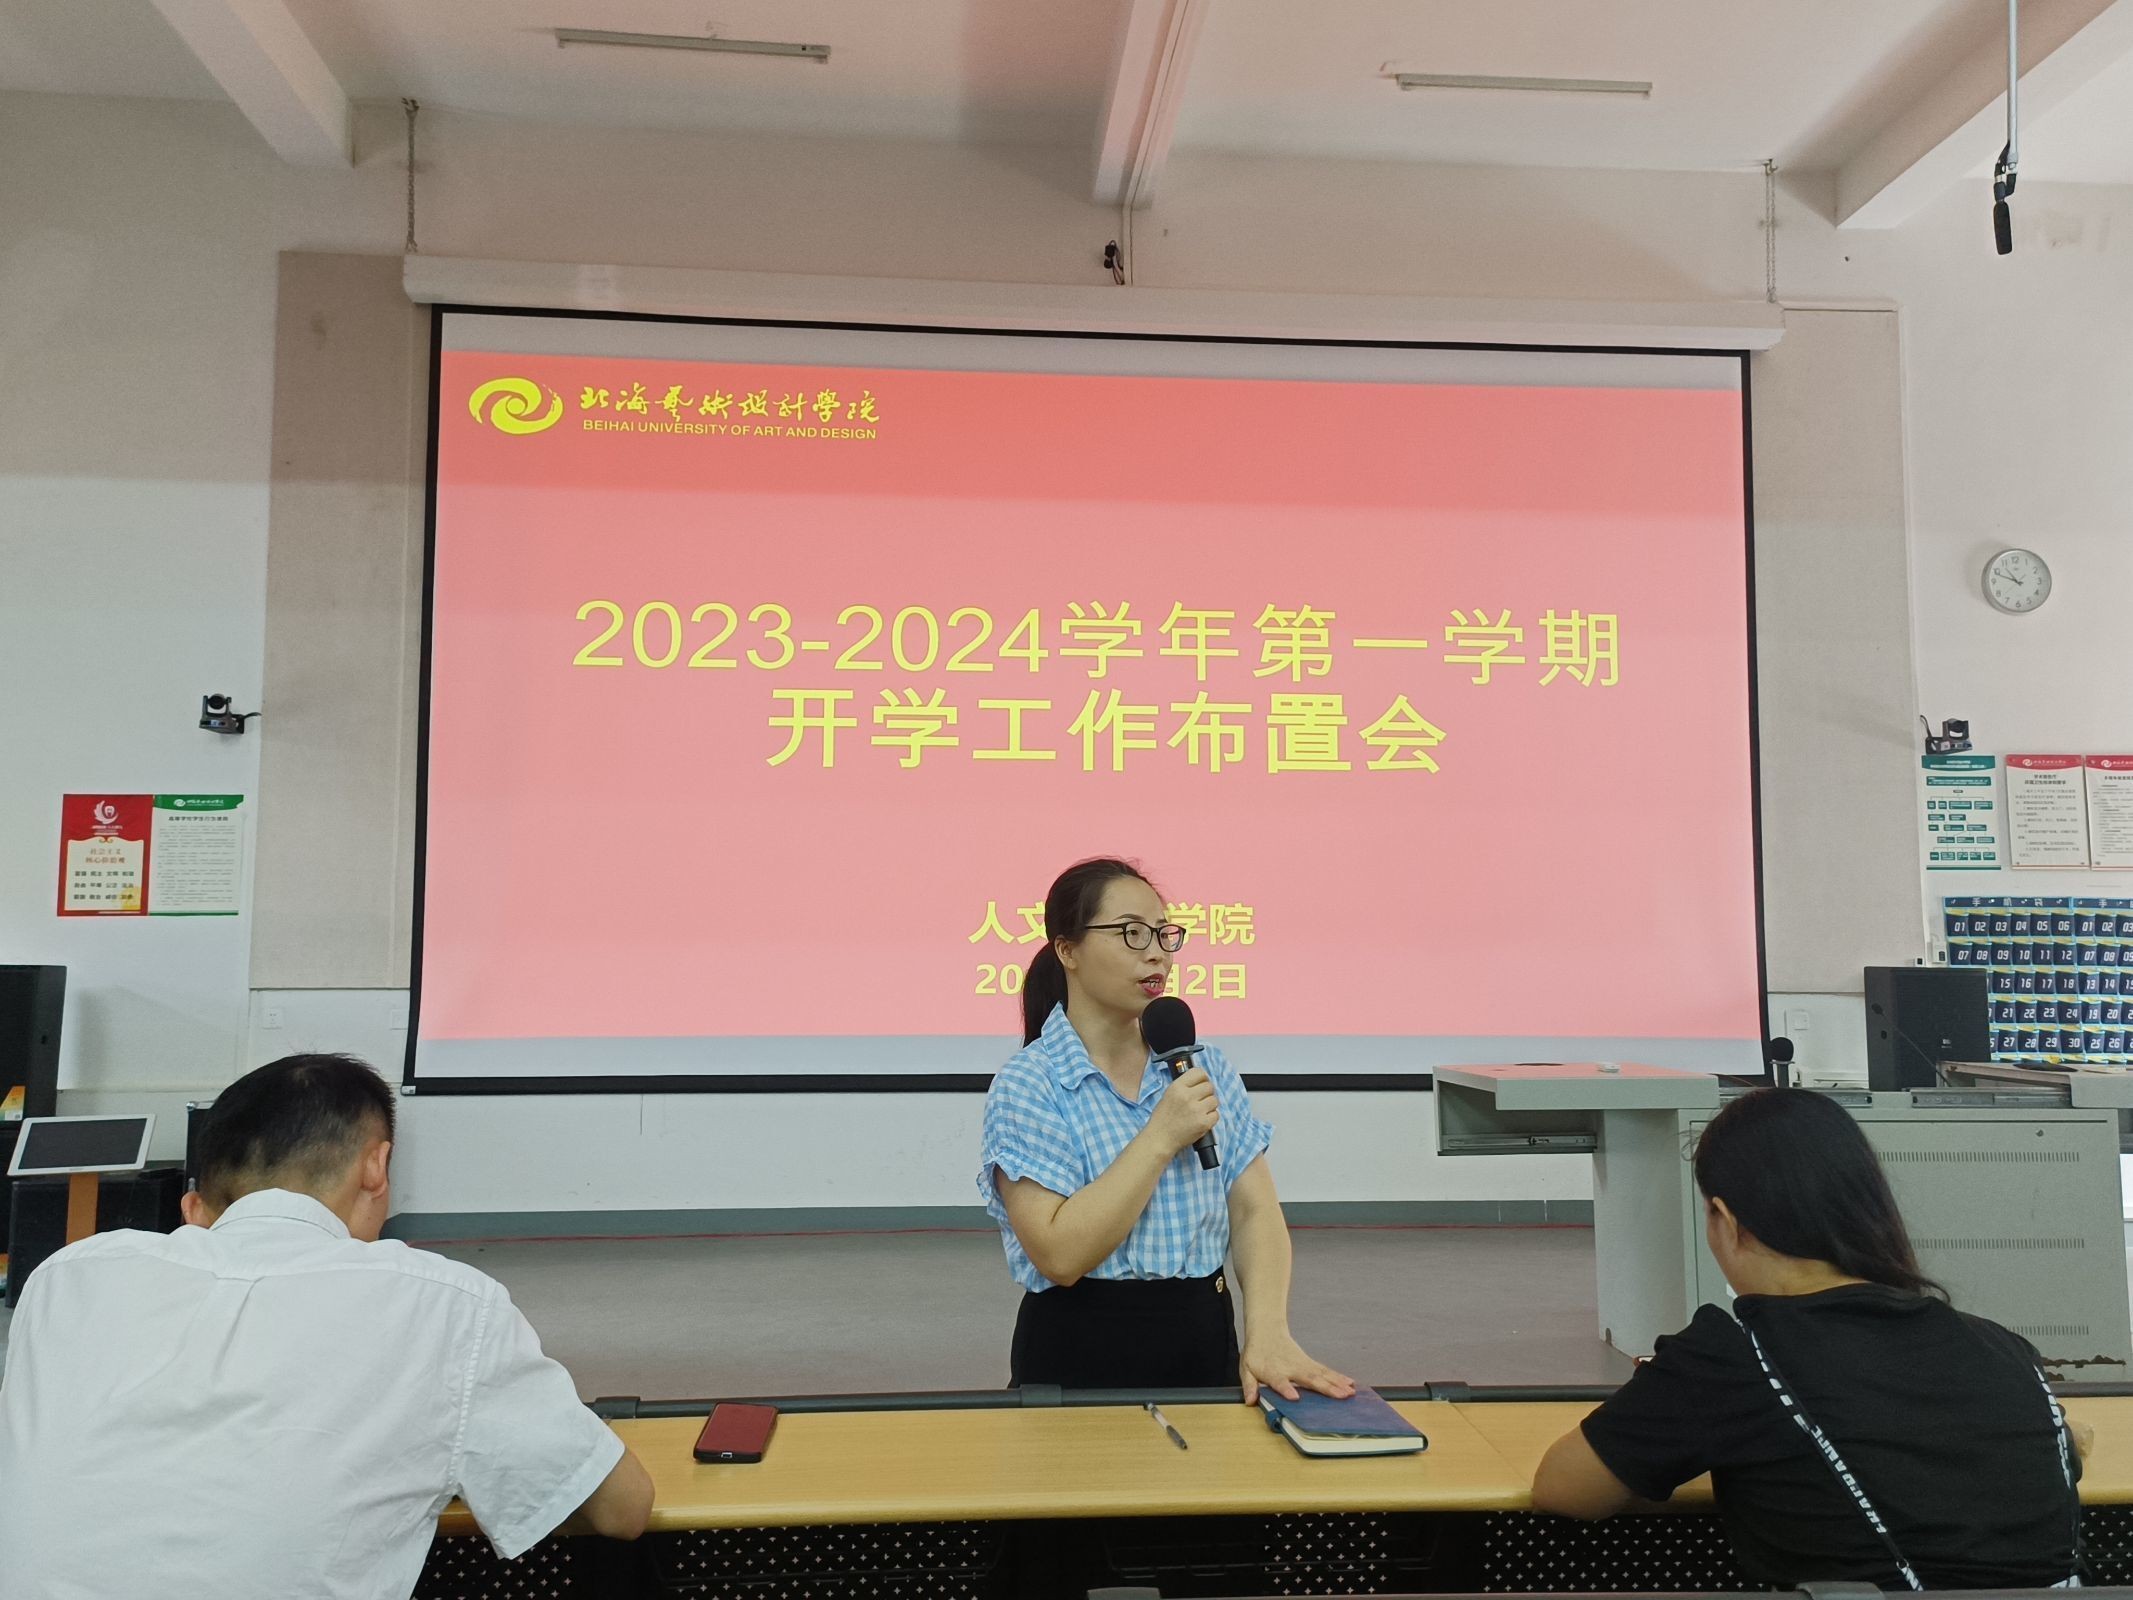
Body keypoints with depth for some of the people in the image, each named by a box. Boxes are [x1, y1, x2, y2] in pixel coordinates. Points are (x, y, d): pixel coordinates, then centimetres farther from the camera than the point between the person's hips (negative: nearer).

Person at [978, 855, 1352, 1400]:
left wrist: (1268, 1333, -14)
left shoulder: (1205, 1066, 7)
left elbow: (1255, 1213, 2)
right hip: (1082, 1359, -3)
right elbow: (1059, 1256, -17)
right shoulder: (1026, 1085, -9)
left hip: (1206, 1343, 4)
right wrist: (1162, 1137, -18)